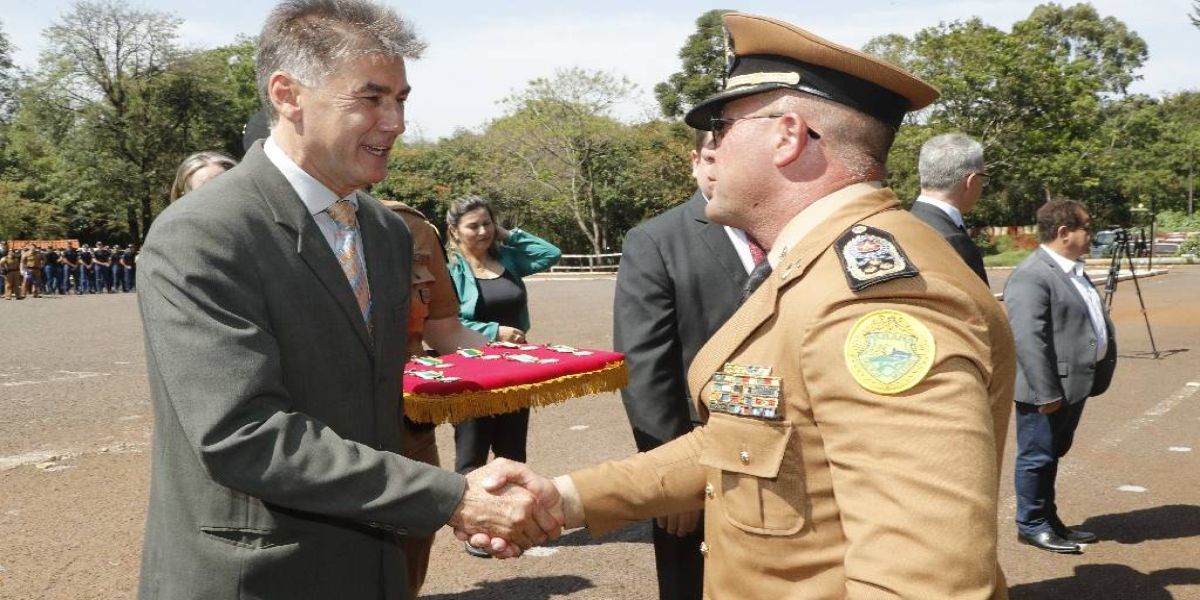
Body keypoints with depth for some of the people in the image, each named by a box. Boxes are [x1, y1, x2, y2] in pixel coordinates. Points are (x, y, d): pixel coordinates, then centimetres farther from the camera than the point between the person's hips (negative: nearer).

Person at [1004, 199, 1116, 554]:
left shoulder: (1073, 270, 15)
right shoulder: (1031, 275, -19)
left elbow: (1094, 324, 24)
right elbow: (1028, 339, -24)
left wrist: (1098, 376, 20)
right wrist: (1046, 393, -24)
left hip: (1075, 384, 10)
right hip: (1048, 389, -10)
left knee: (1053, 455, 19)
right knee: (1038, 457, 3)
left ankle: (1049, 520, 30)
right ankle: (1032, 525, 16)